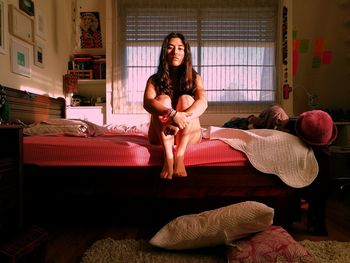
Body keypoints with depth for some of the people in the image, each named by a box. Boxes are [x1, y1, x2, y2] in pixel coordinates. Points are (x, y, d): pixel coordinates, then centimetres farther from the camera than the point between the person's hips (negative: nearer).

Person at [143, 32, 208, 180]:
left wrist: (181, 119, -40)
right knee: (163, 99, -23)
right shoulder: (155, 79, -1)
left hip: (188, 135, 0)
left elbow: (202, 103, -21)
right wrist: (173, 114, -42)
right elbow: (147, 103, -23)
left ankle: (179, 157, -37)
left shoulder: (194, 78, 0)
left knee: (186, 99, -23)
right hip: (161, 136, 0)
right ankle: (168, 158, -40)